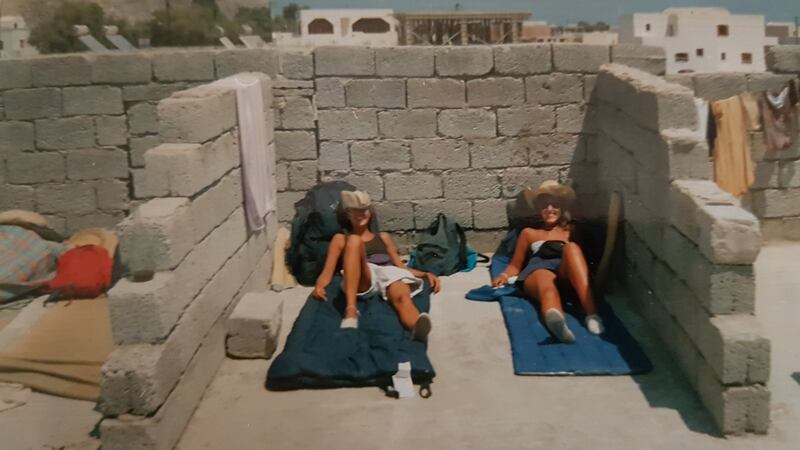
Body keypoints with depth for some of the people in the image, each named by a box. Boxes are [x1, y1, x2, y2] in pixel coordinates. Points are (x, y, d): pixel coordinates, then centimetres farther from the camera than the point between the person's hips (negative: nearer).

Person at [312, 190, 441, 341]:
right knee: (354, 240, -31)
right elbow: (328, 271, 14)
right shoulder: (341, 238, 27)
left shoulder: (383, 237, 35)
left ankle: (419, 327, -77)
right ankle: (351, 310, -49)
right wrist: (319, 286, -9)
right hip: (361, 279, -1)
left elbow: (400, 266, 27)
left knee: (402, 297, -37)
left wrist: (425, 274, 8)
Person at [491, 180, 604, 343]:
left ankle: (591, 313, -52)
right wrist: (504, 275, 4)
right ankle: (555, 319, -80)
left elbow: (579, 254, 24)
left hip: (567, 274, 1)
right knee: (546, 286, -41)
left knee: (572, 247, -34)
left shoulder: (571, 230, 32)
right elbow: (515, 265, 27)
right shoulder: (529, 233, 30)